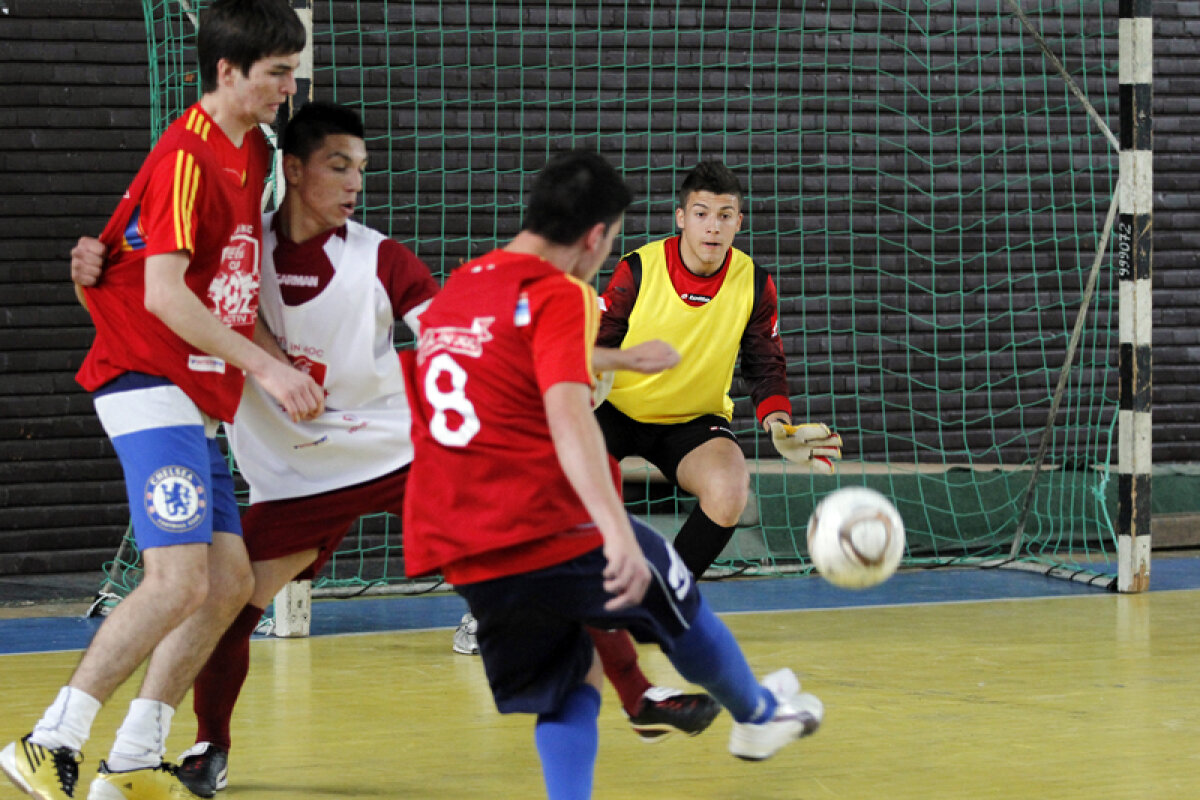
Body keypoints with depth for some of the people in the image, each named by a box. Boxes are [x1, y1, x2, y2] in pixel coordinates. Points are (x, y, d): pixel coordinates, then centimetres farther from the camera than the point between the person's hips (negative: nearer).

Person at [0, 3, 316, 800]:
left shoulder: (252, 151, 14)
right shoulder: (186, 157, -15)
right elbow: (164, 294, -22)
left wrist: (285, 363, 17)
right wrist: (266, 366, -23)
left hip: (200, 398, 10)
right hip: (151, 387, -10)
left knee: (229, 582, 7)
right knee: (181, 579, -19)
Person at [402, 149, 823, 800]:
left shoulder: (452, 291, 15)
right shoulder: (558, 294, -9)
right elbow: (568, 412, -25)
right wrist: (617, 532, -35)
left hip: (461, 554, 6)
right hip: (552, 529, -6)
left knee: (570, 685, 17)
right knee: (677, 602, 21)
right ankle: (757, 715, 44)